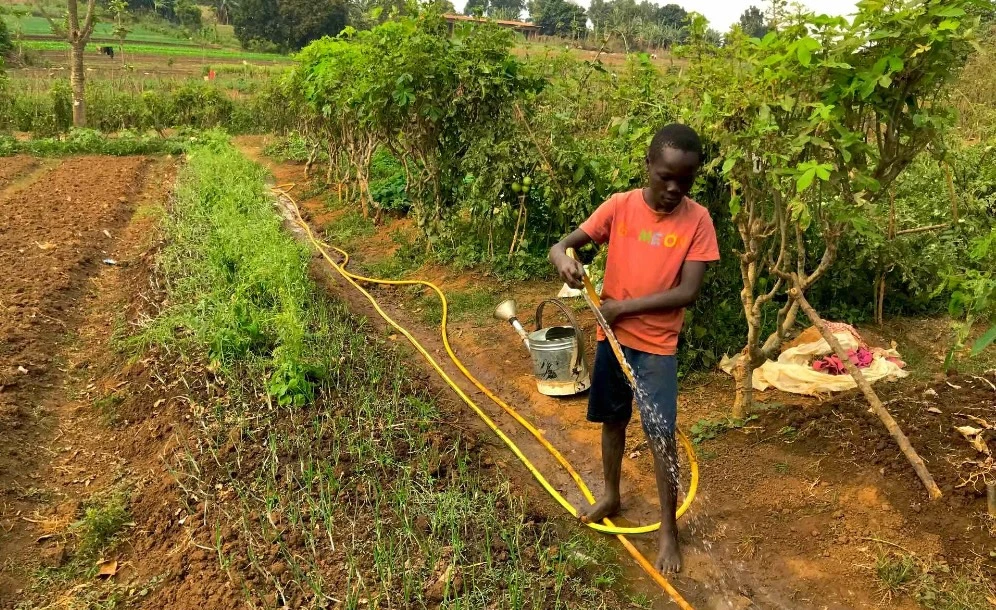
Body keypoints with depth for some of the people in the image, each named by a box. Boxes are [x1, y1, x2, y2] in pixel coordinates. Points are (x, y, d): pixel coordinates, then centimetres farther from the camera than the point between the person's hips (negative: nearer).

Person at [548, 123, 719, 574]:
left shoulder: (697, 220, -11)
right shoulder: (619, 206, -6)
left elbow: (688, 292, -16)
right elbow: (563, 244, -5)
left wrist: (623, 307, -19)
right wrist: (563, 258, -30)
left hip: (657, 345, -3)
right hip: (612, 336, 3)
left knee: (661, 435, -1)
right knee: (613, 420, 18)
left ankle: (668, 528, 18)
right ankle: (610, 496, 41)